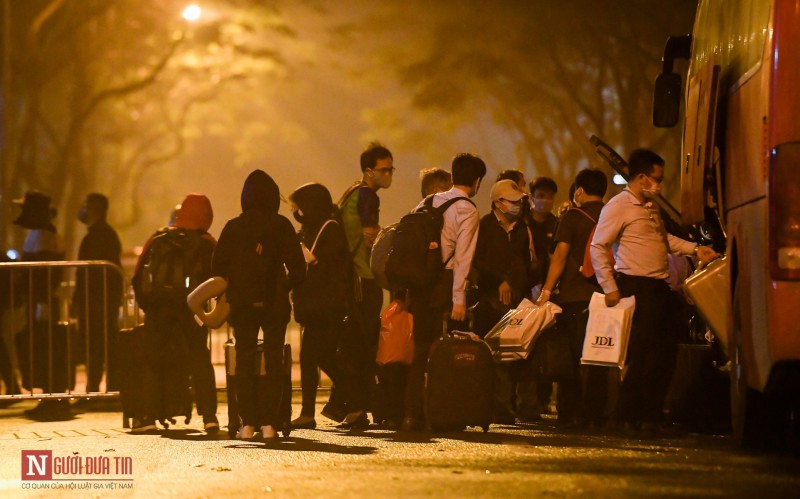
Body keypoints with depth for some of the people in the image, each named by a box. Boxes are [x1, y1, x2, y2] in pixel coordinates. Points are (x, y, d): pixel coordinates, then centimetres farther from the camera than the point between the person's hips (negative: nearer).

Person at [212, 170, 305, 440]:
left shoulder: (233, 227, 0)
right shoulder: (282, 226, -3)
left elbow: (217, 267, 1)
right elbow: (297, 268, -5)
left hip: (242, 305, 1)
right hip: (275, 304, -1)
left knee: (244, 362, 7)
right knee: (273, 362, 4)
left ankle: (248, 423, 2)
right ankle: (269, 422, -2)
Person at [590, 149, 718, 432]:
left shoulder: (651, 207, 18)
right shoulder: (618, 207, -8)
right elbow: (598, 247, -12)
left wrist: (695, 249, 19)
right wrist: (609, 288, -15)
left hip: (659, 287, 9)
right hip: (635, 287, -9)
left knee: (665, 351, 8)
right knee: (642, 354, -9)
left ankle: (651, 414, 16)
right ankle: (629, 417, -1)